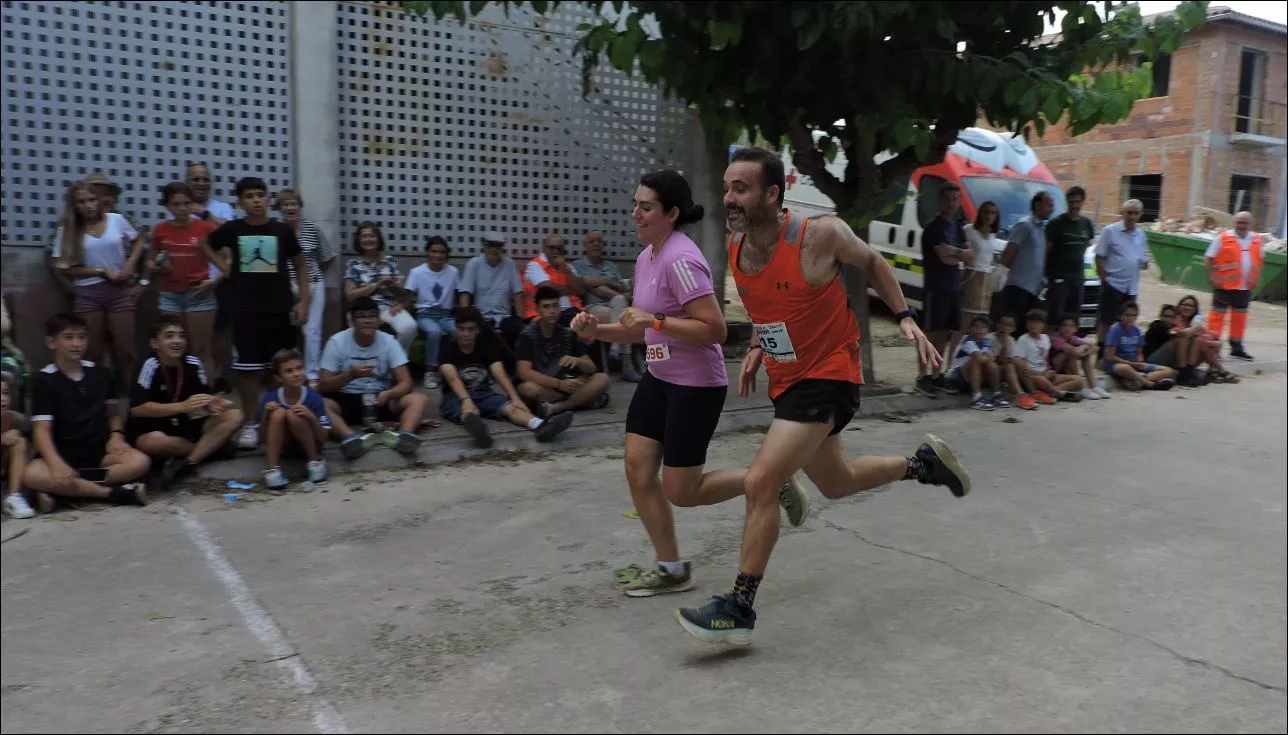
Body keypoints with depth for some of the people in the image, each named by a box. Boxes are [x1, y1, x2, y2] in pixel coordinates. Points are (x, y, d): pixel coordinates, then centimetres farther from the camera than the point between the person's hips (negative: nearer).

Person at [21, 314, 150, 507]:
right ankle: (115, 492, -32)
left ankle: (61, 490, -26)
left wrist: (116, 435, -4)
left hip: (99, 453, 2)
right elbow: (41, 429, -13)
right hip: (63, 455, -2)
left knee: (139, 461, -28)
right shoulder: (44, 380, -4)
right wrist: (56, 463, -30)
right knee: (31, 475, -35)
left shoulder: (100, 374, 8)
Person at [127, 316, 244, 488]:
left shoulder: (193, 363, -4)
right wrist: (182, 406, -35)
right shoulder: (150, 365, -18)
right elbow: (137, 408, -27)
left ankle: (187, 463, -25)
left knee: (233, 416, -12)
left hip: (183, 427, 5)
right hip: (148, 430, -5)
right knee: (154, 442, -40)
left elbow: (205, 398, 6)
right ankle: (208, 447, -10)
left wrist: (214, 405, -19)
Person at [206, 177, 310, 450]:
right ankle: (250, 423, 11)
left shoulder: (283, 230, 1)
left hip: (281, 309, 0)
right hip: (246, 310, 0)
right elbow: (208, 245, 22)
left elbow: (300, 266, 9)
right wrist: (224, 266, 7)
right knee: (247, 369, 2)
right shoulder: (231, 229, 2)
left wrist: (303, 301, 2)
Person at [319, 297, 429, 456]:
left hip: (380, 398, 1)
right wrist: (351, 374, -28)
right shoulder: (337, 342, -8)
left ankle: (405, 434, -51)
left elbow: (405, 382, -10)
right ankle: (349, 437, -54)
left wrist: (387, 394, -31)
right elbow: (324, 386, -10)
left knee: (419, 400, -24)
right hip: (346, 400, -1)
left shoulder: (389, 342, -6)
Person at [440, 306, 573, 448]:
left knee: (510, 407, -29)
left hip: (484, 394, 3)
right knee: (468, 411, -40)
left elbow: (500, 374, -13)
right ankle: (474, 423, -78)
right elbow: (453, 378, -25)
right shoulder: (447, 350, -6)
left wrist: (515, 398, -32)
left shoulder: (487, 349, 3)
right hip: (456, 397, -3)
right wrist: (466, 400, -45)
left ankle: (540, 426, -60)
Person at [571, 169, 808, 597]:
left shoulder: (680, 259, -21)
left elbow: (715, 330, -25)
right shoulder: (646, 257, 8)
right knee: (637, 469, 5)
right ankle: (671, 569, 18)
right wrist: (597, 330, 1)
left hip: (696, 385, -9)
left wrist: (655, 320, -28)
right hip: (659, 378, 9)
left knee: (681, 493, -1)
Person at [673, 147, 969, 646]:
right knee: (836, 483, 22)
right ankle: (923, 463, 46)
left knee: (760, 483, -16)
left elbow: (871, 262, -1)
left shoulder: (819, 235, -21)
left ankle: (739, 609, -3)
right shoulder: (736, 247, -4)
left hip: (828, 378, -8)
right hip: (786, 380, 8)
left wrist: (905, 318, -7)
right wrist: (757, 347, 3)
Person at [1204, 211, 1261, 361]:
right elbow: (1208, 259, -5)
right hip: (1224, 285, -5)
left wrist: (1257, 278, 8)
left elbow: (1259, 260, 19)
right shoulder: (1223, 238, -6)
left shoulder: (1257, 239, 8)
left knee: (1240, 315, 12)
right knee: (1218, 314, -4)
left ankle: (1236, 347, 22)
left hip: (1245, 286, 5)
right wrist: (1212, 277, -11)